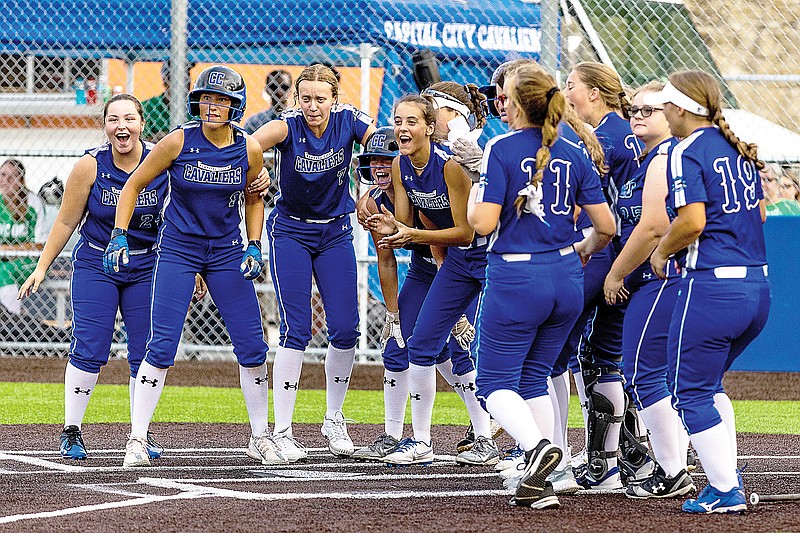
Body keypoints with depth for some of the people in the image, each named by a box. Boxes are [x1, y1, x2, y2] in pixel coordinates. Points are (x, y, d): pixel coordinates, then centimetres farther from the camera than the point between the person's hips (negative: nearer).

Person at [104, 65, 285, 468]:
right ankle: (136, 441, -5)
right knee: (161, 347, -11)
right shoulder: (179, 141, -13)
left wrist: (254, 246, 0)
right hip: (177, 250, -3)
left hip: (226, 251, 3)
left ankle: (260, 438, 18)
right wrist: (119, 236, -9)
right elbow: (134, 184, -2)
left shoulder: (249, 150, -6)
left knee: (252, 347, 2)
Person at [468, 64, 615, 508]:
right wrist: (586, 249, 26)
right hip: (566, 280, 5)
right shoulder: (575, 155, 5)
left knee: (495, 382, 4)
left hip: (516, 280, -5)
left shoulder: (501, 149, -10)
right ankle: (539, 484, 9)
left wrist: (474, 193, 5)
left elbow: (483, 224, -16)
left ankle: (538, 447, -23)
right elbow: (606, 226, 5)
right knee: (534, 379, 17)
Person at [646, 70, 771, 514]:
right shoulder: (739, 149, 13)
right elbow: (760, 213, 18)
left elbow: (692, 222, -19)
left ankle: (725, 491, 1)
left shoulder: (686, 152, -10)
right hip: (758, 286, 8)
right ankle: (727, 477, 20)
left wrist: (661, 252, -3)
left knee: (691, 393, 3)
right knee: (708, 385, 22)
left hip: (710, 286, -8)